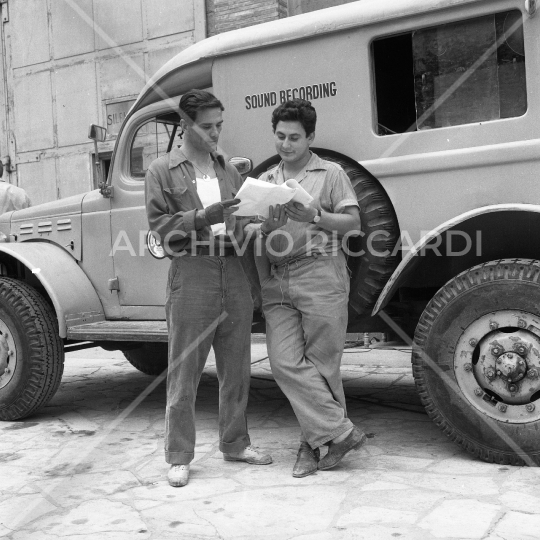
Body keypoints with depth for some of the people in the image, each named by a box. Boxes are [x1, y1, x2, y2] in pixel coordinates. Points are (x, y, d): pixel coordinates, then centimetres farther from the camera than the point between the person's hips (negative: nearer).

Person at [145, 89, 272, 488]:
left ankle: (235, 443, 25)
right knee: (184, 371, 0)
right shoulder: (162, 171, 3)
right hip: (192, 271, -5)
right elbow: (160, 226, -5)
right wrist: (202, 218, -18)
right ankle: (179, 457, 10)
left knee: (236, 366, 11)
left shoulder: (229, 170, 17)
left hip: (233, 271, 5)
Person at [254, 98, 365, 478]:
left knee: (321, 364, -2)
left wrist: (315, 216, -14)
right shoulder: (265, 181, 21)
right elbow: (256, 231, 19)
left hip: (320, 275, -4)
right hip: (276, 281, 4)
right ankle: (341, 432, 1)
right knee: (285, 362, -6)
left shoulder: (331, 174, 8)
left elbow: (353, 223, 0)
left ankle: (315, 439, 11)